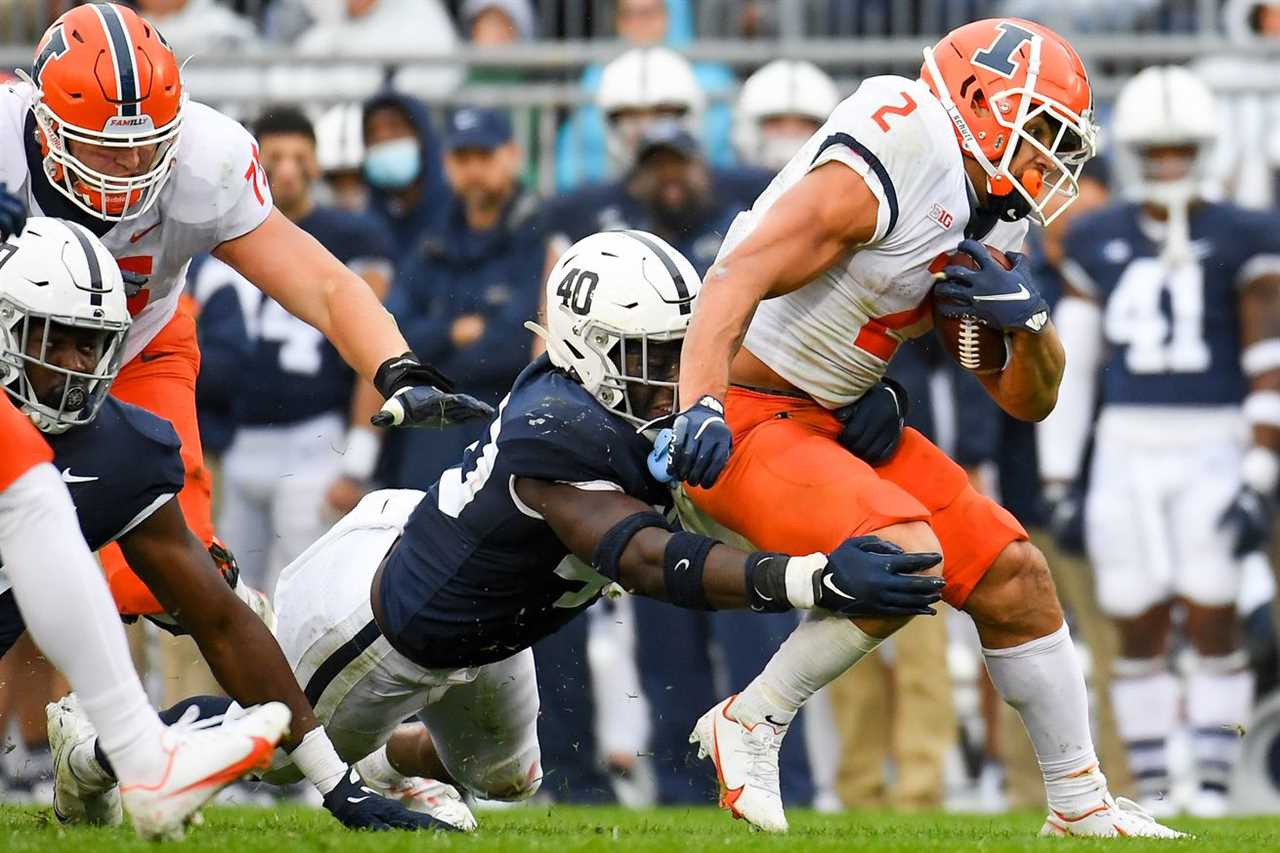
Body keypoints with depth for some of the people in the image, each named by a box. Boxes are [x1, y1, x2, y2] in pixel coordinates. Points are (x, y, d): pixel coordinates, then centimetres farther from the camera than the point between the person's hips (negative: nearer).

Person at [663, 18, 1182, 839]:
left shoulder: (979, 233, 9)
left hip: (836, 422, 10)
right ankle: (750, 725, -10)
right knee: (906, 559, -29)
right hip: (747, 422, -10)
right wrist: (700, 407, -44)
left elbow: (1028, 400, 14)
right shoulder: (876, 176, -21)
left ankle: (1081, 804, 23)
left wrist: (1027, 316, -8)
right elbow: (739, 280, -30)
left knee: (1012, 578, 8)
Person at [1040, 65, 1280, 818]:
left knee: (1212, 619, -8)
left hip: (1214, 452, -3)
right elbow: (1070, 363, 11)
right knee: (1140, 628, 2)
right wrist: (1057, 480, 8)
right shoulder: (1097, 243, 7)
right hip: (1126, 457, 3)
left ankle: (1216, 783, -2)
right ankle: (1153, 789, 8)